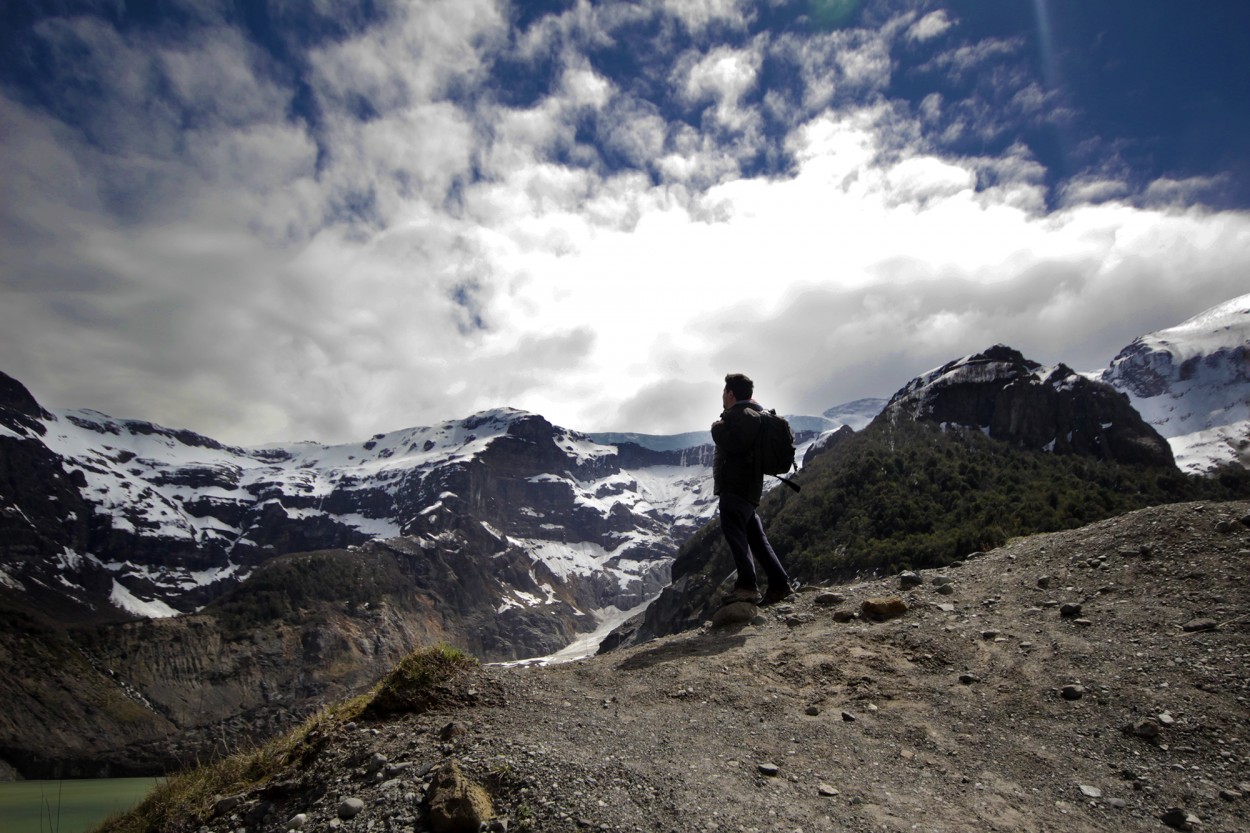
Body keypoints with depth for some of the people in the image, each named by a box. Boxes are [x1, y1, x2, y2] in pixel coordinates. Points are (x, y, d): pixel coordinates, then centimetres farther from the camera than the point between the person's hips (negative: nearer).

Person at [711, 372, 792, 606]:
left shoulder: (743, 414, -9)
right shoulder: (748, 414, 24)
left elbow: (735, 444, -24)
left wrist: (717, 429, -8)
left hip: (736, 487, -11)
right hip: (746, 487, 11)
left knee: (734, 532, -16)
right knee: (754, 536, 10)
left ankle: (746, 586, -23)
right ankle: (779, 583, 10)